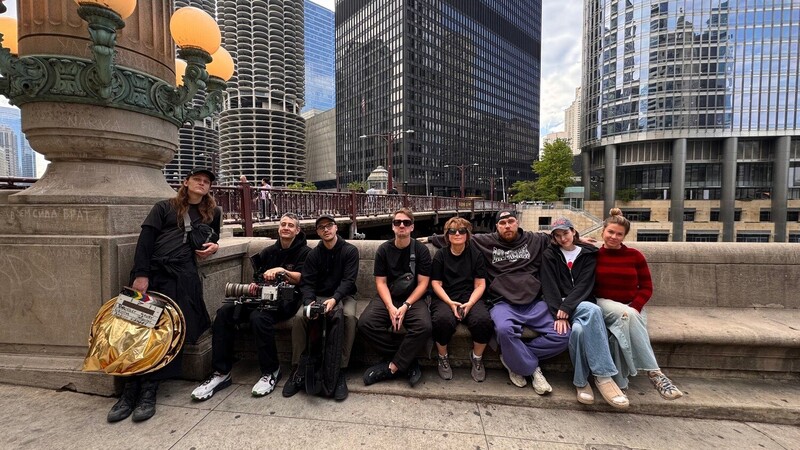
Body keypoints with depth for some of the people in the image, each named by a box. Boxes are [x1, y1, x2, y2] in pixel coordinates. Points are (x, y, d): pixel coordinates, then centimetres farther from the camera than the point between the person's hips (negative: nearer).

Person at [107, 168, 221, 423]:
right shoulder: (165, 207, 13)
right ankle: (130, 390, 3)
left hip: (182, 275, 1)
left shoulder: (213, 213, 21)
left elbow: (213, 238, 35)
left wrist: (213, 246, 8)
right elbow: (145, 239, 2)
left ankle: (149, 391, -2)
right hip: (151, 270, 0)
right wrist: (141, 274, -11)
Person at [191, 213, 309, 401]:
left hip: (285, 299, -6)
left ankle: (271, 371, -15)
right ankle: (221, 373, -10)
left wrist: (282, 270, -24)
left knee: (259, 317, -35)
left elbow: (303, 278, -10)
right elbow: (257, 276, 21)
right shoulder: (269, 251, 20)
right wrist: (254, 284, -1)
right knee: (224, 312, -16)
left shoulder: (304, 252, 4)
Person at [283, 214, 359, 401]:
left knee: (349, 316, -35)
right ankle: (298, 370, -15)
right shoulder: (314, 254, 5)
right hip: (319, 296, 3)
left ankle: (341, 371, -28)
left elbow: (348, 280, -13)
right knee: (299, 316, -26)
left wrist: (334, 299, -31)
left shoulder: (350, 250, -4)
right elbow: (307, 283, -1)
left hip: (343, 296, -2)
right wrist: (310, 302, -22)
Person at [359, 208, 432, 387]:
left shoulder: (421, 250, -2)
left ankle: (391, 368, -13)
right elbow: (381, 282, -1)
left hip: (413, 299, -1)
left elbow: (423, 283, -5)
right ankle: (408, 360, -13)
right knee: (365, 323, -25)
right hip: (387, 298, 2)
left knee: (424, 327, -32)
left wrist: (405, 306, -17)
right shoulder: (383, 249, 2)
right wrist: (390, 307, -17)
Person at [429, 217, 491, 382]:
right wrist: (450, 303, -14)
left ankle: (477, 358, 0)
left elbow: (480, 284, 5)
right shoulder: (440, 255, 7)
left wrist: (469, 303, -13)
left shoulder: (475, 254, 9)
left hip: (470, 298, 1)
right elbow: (436, 283, 2)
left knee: (483, 320, -30)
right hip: (445, 298, -1)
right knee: (443, 320, -34)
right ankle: (443, 358, -4)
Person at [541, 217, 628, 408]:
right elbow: (549, 286, -2)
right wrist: (559, 312, -17)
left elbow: (584, 285, -4)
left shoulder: (588, 254, 10)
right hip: (560, 306, -1)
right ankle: (604, 376, -31)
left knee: (579, 329, -36)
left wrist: (566, 309, -18)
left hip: (582, 304, 1)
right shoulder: (549, 255, 9)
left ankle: (581, 381, -23)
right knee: (593, 310, -35)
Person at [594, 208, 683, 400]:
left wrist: (634, 307, -13)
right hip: (604, 304, -1)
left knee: (624, 326, -34)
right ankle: (653, 372, -31)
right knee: (626, 316, -36)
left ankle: (620, 383, -28)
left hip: (632, 307, 2)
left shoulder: (635, 256, 4)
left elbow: (646, 287, 4)